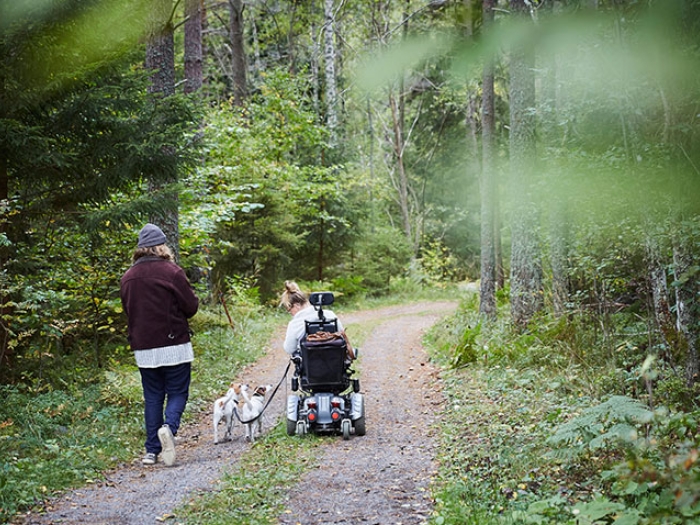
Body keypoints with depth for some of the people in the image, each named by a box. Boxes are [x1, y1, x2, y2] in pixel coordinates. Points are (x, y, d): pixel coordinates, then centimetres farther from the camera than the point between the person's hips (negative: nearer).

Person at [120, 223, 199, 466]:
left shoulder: (127, 277, 5)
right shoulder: (172, 272, -9)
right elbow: (191, 306, -6)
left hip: (143, 348, 4)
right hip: (174, 345, -4)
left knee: (152, 398, 11)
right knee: (177, 393, 5)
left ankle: (151, 450, 8)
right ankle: (169, 427, -23)